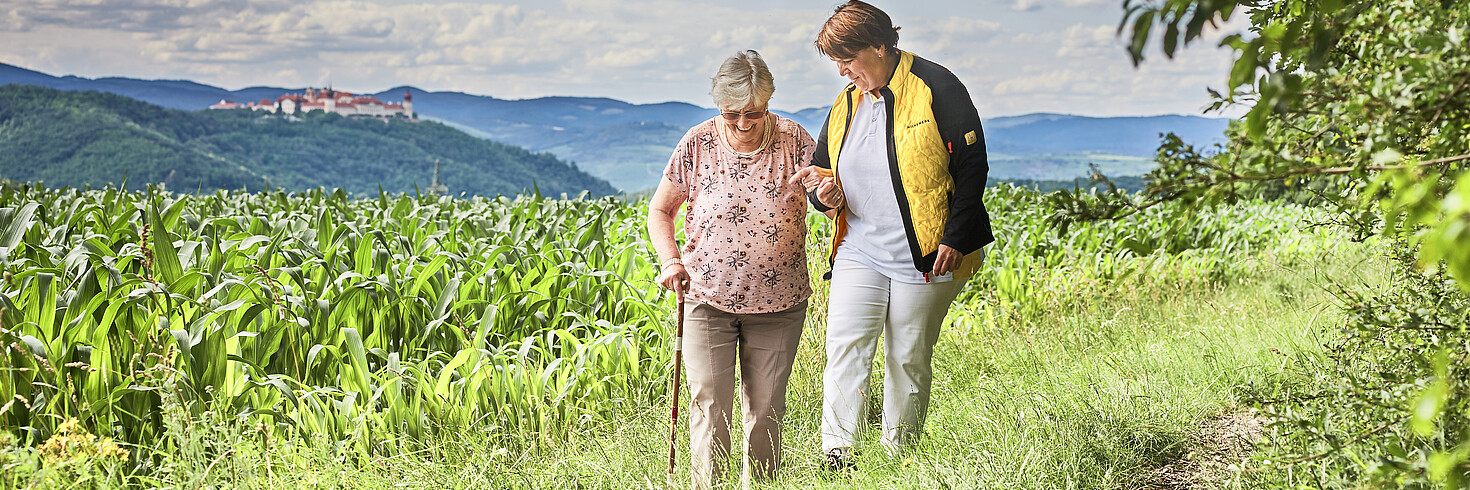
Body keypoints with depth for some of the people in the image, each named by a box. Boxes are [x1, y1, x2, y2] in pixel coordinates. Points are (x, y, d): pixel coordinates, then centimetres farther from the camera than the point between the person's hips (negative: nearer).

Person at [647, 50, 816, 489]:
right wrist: (670, 260, -10)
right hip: (707, 298, -1)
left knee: (766, 409, 9)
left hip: (778, 303, 1)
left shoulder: (793, 140, -2)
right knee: (710, 405, -5)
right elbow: (660, 210, 6)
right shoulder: (698, 144, -4)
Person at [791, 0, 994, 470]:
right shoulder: (845, 104, 10)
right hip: (859, 252, 5)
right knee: (844, 345, -9)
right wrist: (824, 192, -5)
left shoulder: (935, 88, -7)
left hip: (926, 256, -4)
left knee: (909, 359, 5)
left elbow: (972, 164, -8)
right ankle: (836, 455, -10)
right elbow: (823, 168, 20)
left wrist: (955, 237, -13)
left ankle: (899, 458, 18)